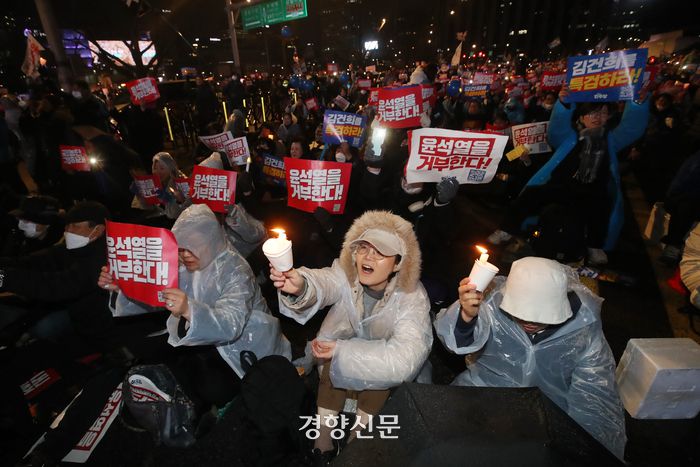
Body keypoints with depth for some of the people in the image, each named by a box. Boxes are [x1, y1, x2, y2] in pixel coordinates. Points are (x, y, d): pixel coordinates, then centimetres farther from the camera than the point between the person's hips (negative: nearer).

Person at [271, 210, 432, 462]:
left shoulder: (412, 297, -26)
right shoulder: (346, 274, -23)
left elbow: (406, 357, -36)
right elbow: (324, 282, -44)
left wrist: (342, 350, -38)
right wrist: (300, 287, -67)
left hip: (384, 369, -1)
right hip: (343, 348, 1)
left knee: (381, 368, -25)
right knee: (334, 360, -23)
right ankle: (324, 435, -4)